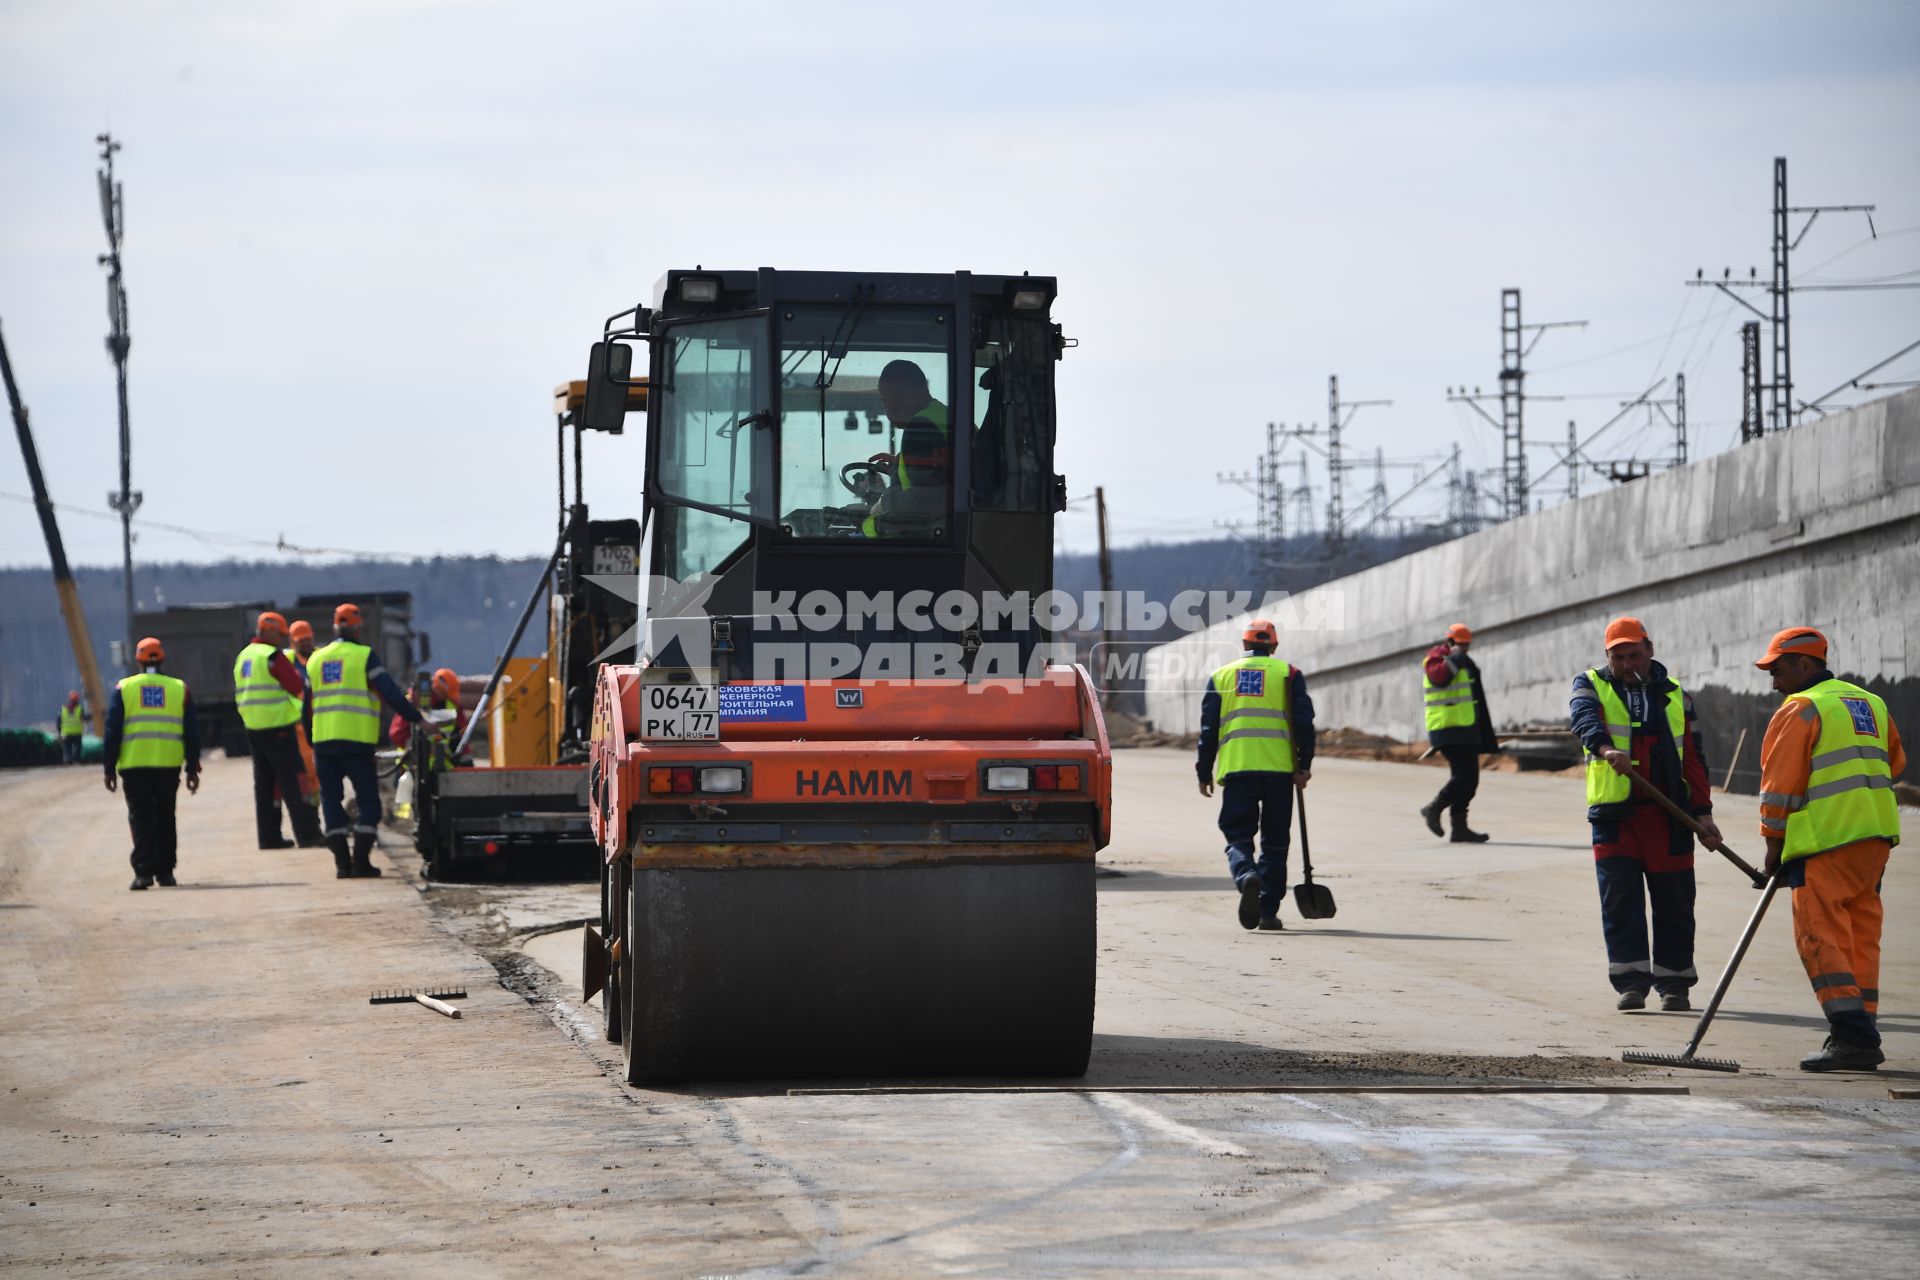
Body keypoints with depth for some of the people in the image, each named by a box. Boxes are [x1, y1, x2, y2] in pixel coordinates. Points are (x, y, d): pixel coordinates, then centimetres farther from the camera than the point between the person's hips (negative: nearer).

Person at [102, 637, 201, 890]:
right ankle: (165, 871, 13)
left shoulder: (124, 689, 4)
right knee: (165, 818, 12)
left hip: (134, 765, -2)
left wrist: (109, 768, 4)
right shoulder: (179, 689, 8)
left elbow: (112, 732, 1)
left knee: (140, 818, 1)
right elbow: (192, 733, 8)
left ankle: (144, 870, -9)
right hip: (169, 765, 2)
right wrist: (192, 768, 13)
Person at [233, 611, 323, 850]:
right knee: (293, 782, -6)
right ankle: (307, 834, -9)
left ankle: (268, 836, 10)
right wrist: (298, 675, 8)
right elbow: (296, 687, -10)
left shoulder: (242, 657, 14)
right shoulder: (273, 656, -12)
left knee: (264, 782, 11)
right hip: (278, 727, -8)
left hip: (253, 729, 8)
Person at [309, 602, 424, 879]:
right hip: (357, 741, -4)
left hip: (323, 742, 4)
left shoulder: (315, 660, 15)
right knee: (368, 801, 4)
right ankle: (361, 861, -6)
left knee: (331, 801, 10)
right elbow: (390, 694, -9)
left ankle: (342, 862, 1)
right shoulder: (364, 656, -1)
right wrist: (416, 719, -4)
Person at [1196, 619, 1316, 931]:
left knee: (1238, 837, 4)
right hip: (1278, 768, 0)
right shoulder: (1287, 674, 8)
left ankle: (1246, 876, -28)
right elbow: (1304, 721, 0)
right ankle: (1268, 911, 6)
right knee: (1274, 843, 8)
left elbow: (1208, 728, 11)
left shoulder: (1221, 676, 13)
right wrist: (1304, 765, 3)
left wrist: (1204, 772, 15)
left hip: (1236, 769, 0)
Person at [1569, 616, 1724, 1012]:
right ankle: (1631, 981, -1)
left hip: (1669, 816, 1)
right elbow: (1584, 717, -15)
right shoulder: (1592, 684, 9)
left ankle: (1674, 983, 12)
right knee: (1620, 901, -5)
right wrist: (1605, 747, -37)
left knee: (1674, 903, 3)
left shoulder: (1675, 695, 14)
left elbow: (1693, 757, 12)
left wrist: (1702, 811, 2)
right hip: (1614, 814, -1)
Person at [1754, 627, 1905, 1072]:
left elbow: (1780, 785, -9)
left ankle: (1852, 1035, -17)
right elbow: (1894, 763, 28)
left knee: (1819, 935, -7)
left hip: (1826, 839, -8)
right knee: (1861, 935, 12)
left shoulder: (1799, 710, -7)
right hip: (1876, 835, 8)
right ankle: (1864, 1036, 12)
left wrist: (1774, 846, -1)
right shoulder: (1872, 704, 17)